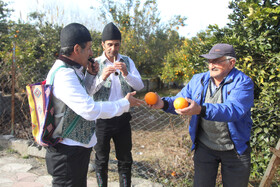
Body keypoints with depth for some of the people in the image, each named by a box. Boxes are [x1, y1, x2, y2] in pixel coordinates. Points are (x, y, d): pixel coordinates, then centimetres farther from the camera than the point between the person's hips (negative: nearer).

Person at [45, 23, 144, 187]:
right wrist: (125, 103, -20)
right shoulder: (63, 75, -24)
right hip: (68, 153, -10)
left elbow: (81, 96, 23)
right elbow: (89, 109, -30)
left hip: (78, 148, 10)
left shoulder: (70, 71, 8)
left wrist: (90, 75, 6)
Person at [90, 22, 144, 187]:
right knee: (102, 159, 12)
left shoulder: (127, 61, 3)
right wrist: (102, 77, -31)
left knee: (125, 159, 12)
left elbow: (139, 86, -5)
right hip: (102, 118, -2)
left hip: (123, 117, 2)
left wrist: (126, 74, -23)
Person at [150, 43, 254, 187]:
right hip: (204, 147, 3)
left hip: (235, 150, -3)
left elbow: (234, 109, -33)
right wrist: (164, 103, -24)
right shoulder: (198, 80, 0)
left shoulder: (243, 82, -16)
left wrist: (201, 110, -48)